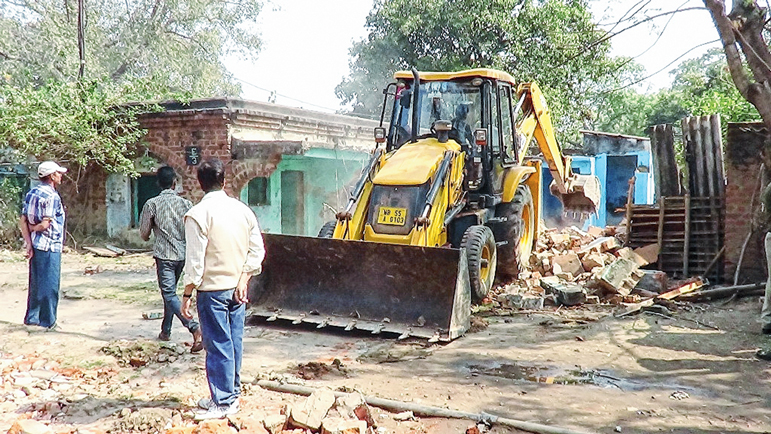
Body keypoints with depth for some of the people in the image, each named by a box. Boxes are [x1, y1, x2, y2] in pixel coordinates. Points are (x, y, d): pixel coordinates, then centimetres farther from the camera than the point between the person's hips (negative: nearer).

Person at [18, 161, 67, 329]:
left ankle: (32, 317, 23)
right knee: (49, 284, 0)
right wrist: (33, 228, -1)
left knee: (36, 283, 16)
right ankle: (48, 321, 5)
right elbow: (45, 225, -20)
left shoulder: (32, 193, 11)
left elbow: (22, 221, 6)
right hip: (49, 246, -8)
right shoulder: (51, 196, -14)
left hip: (35, 245, 8)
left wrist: (28, 241, 0)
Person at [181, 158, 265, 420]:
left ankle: (223, 403, 7)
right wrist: (243, 279, 3)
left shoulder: (198, 215, -13)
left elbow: (195, 261, -15)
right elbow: (257, 251, 4)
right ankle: (232, 393, 25)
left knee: (218, 345, 0)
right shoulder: (243, 210, 4)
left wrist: (187, 295, -7)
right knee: (234, 342, 14)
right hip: (237, 289, 6)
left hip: (212, 289, -6)